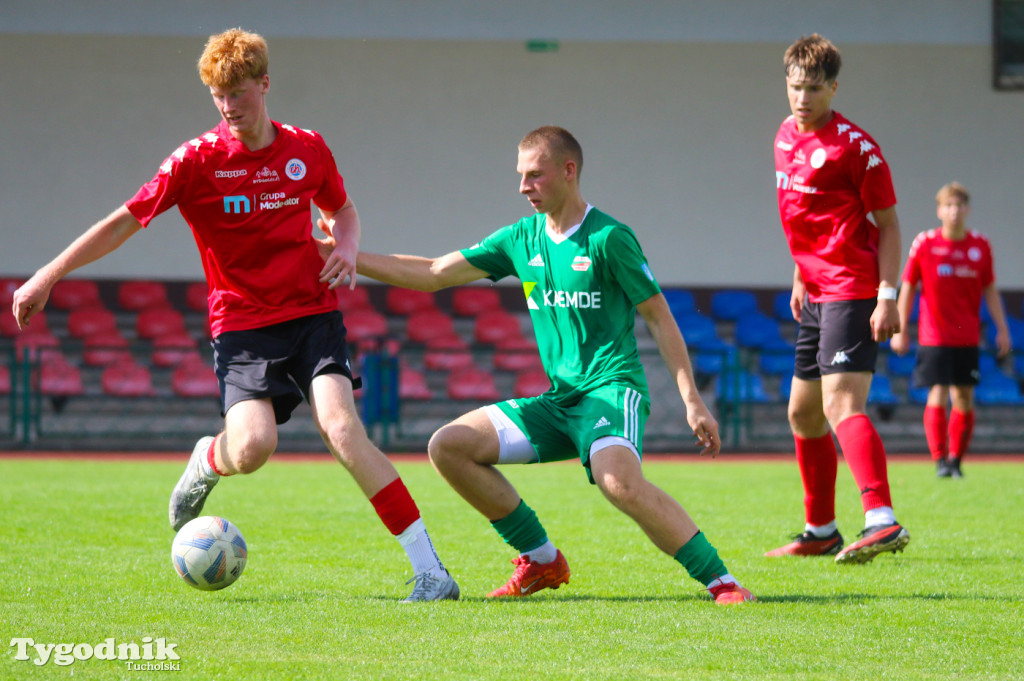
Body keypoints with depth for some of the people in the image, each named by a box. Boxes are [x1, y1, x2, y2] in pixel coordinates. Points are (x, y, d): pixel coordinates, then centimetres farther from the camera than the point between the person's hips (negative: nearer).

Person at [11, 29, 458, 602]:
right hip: (241, 324, -1)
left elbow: (343, 210, 23)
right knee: (253, 447, -23)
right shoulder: (198, 161, -4)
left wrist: (347, 250, 1)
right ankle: (208, 461, 18)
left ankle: (430, 569, -24)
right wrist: (49, 276, -5)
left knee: (341, 426, -23)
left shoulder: (307, 150, 4)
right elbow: (125, 221, -1)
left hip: (313, 313, 1)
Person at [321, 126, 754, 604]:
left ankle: (720, 581, -28)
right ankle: (542, 562, 6)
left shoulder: (608, 238, -6)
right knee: (449, 446, -3)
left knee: (619, 481, -36)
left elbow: (659, 317, -3)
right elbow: (433, 274, 15)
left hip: (612, 390, -7)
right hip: (558, 400, 7)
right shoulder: (521, 240, 11)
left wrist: (692, 401, -9)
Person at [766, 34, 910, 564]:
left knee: (840, 403, -24)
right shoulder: (786, 136, 13)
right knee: (803, 413, 15)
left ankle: (883, 520, -36)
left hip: (852, 291, -9)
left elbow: (887, 224, -10)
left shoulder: (854, 145, -12)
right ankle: (820, 531, 27)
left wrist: (888, 297, -17)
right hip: (817, 294, 9)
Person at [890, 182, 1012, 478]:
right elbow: (908, 287, 3)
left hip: (968, 339, 3)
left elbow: (989, 290, 11)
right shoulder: (925, 243, -3)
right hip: (934, 337, -2)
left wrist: (1002, 329, 5)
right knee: (938, 395, -10)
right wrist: (901, 331, 1)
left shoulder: (980, 245, 4)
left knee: (964, 398, 2)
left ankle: (956, 459, 14)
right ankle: (939, 460, -3)